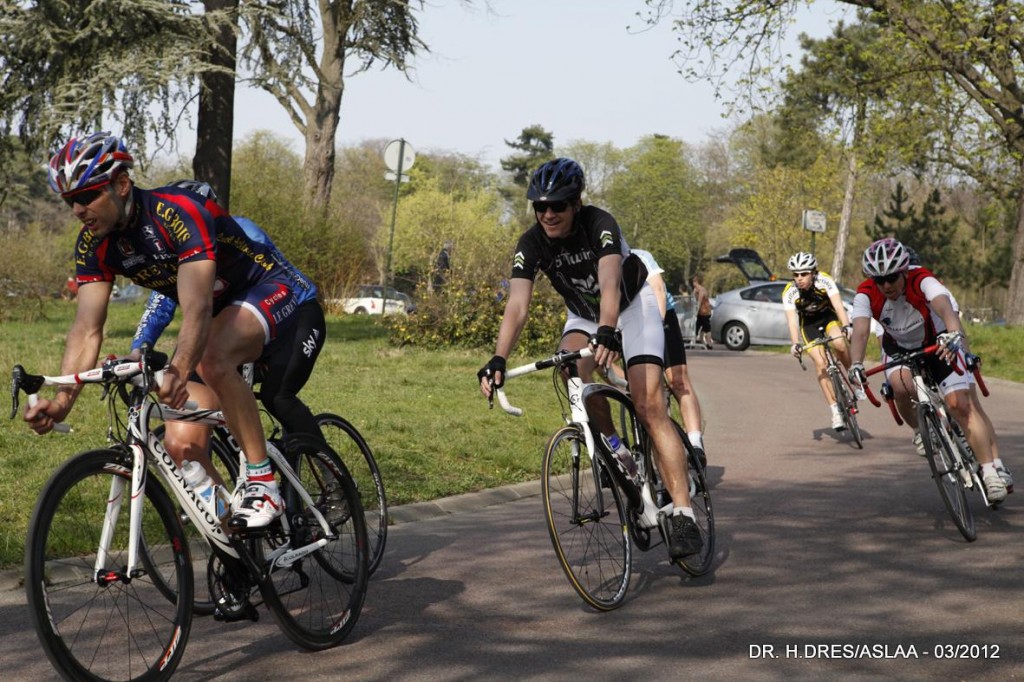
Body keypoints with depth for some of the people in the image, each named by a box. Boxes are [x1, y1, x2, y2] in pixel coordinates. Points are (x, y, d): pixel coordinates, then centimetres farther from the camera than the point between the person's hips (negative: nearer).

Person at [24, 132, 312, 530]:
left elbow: (197, 308, -43)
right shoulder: (94, 244, -11)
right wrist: (63, 399, -33)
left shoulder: (178, 212, -32)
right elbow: (87, 328, -17)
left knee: (213, 361, -38)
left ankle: (263, 483, -28)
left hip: (266, 292, -8)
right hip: (217, 311, 8)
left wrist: (178, 371, -60)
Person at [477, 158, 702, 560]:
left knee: (649, 407, -18)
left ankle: (683, 514, -21)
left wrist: (608, 332, -65)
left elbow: (609, 283, -46)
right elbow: (517, 306, -32)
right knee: (571, 368, -30)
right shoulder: (531, 245, -21)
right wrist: (498, 359, -48)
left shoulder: (599, 225, -31)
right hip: (583, 316, 4)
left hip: (632, 305, -4)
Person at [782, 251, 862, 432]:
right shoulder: (789, 293, -26)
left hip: (828, 315, -1)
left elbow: (838, 304, -38)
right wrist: (795, 344, -48)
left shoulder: (824, 280, -28)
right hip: (808, 322, 1)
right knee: (820, 362, -15)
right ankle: (835, 410, -11)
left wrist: (846, 326, -53)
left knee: (838, 342, -31)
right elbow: (792, 320, -33)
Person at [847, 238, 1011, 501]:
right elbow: (860, 331, -38)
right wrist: (856, 364, -57)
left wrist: (954, 334, -71)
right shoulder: (866, 294, -25)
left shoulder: (922, 280, -32)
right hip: (899, 347, 2)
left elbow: (944, 306, -50)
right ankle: (920, 430, -2)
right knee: (901, 385, -31)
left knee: (962, 404, -13)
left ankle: (993, 470, -6)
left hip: (938, 343, -2)